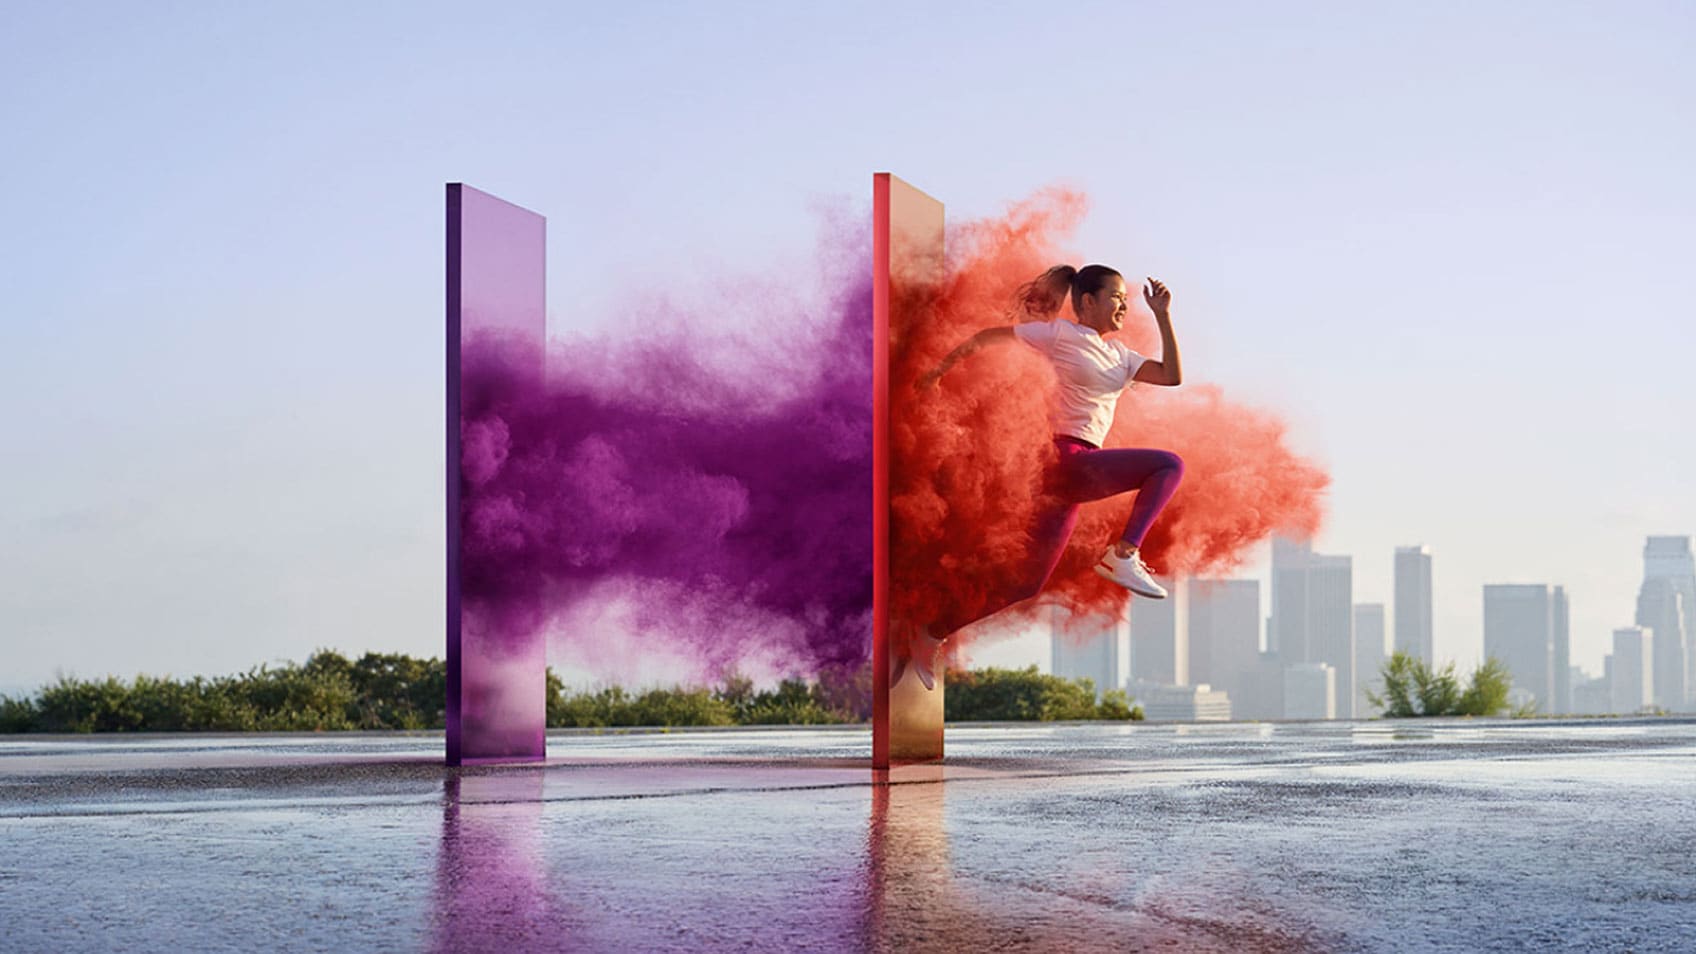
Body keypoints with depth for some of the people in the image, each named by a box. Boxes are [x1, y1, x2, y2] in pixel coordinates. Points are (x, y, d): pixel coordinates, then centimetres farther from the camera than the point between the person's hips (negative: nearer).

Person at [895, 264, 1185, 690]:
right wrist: (939, 370, 6)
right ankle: (1124, 555, -19)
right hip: (1066, 458, -8)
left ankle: (928, 635, 14)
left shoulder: (1118, 355, 21)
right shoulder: (1060, 333, -1)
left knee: (1027, 582, 8)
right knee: (1169, 464, -13)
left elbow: (1172, 376, 11)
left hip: (1070, 473, 8)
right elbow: (988, 336, 3)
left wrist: (1162, 315, 9)